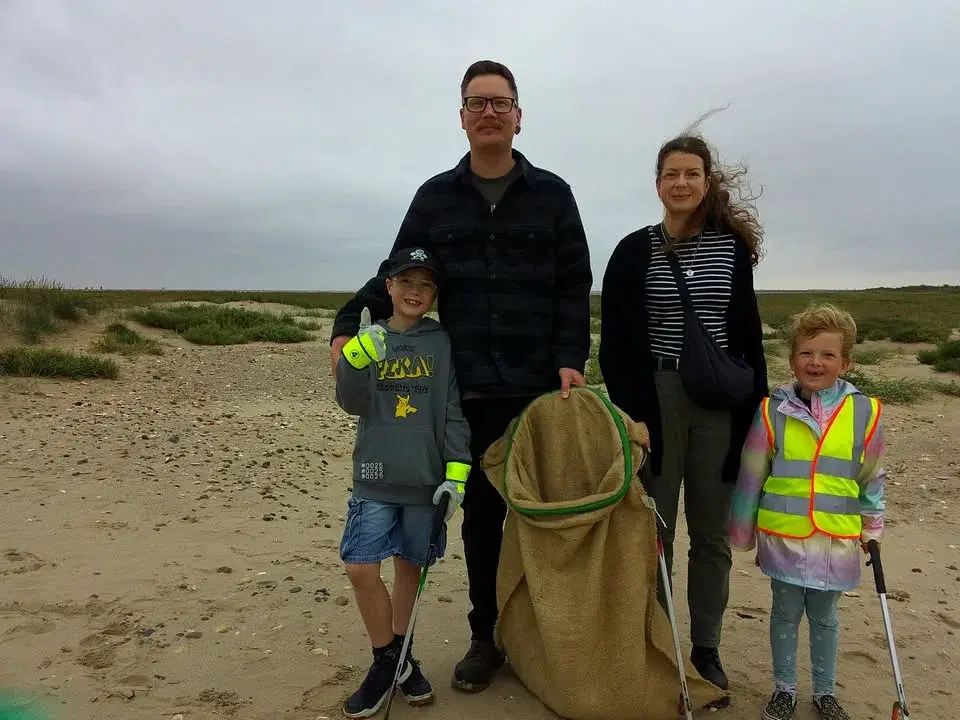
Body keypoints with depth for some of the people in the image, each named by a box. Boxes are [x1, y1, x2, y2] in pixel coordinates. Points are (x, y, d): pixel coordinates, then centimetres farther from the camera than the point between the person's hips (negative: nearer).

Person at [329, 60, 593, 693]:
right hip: (469, 390, 1)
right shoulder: (435, 197, 10)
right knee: (480, 514, 10)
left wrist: (571, 361, -10)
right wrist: (350, 324, -5)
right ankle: (487, 637, 26)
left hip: (540, 388, -1)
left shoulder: (552, 194, 6)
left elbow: (574, 287, 2)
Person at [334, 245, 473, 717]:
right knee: (361, 568, -6)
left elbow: (454, 412, -1)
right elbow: (352, 403, -7)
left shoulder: (442, 343, 1)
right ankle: (389, 659, 16)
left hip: (427, 480, 0)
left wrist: (456, 471, -8)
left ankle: (397, 654, 34)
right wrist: (357, 359, -25)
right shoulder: (369, 338, 3)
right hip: (375, 478, 0)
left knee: (410, 565, 13)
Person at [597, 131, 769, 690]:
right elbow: (616, 340, -3)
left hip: (720, 402, 2)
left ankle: (706, 648, 26)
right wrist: (630, 410, -11)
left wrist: (754, 403, 4)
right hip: (655, 398, -2)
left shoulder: (733, 246, 6)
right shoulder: (635, 251, 0)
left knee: (712, 533, 11)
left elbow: (748, 333, 9)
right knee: (653, 529, 5)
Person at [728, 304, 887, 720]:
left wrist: (872, 525, 13)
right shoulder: (773, 411, -9)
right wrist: (743, 531, 4)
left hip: (836, 540, 1)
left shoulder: (864, 412, -5)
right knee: (786, 615, 15)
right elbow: (751, 475, -2)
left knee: (824, 617, 18)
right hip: (783, 537, -1)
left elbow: (872, 476, 8)